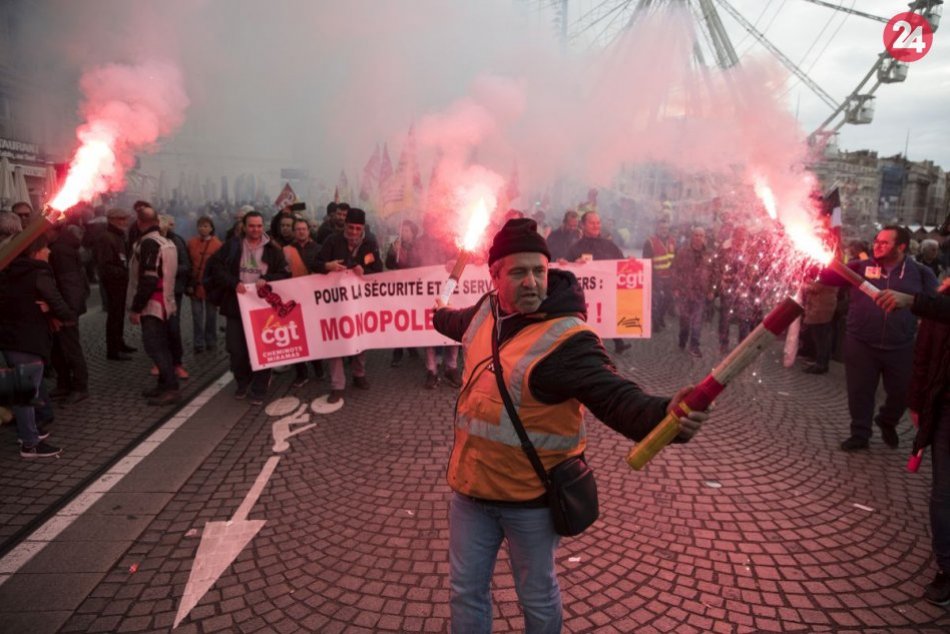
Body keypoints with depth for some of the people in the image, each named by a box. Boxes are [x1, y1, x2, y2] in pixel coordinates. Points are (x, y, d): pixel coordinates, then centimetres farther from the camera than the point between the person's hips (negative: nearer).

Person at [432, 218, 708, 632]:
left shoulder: (568, 337, -23)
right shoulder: (487, 309, -1)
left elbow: (614, 396, -34)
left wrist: (662, 414, -55)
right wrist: (442, 316, 47)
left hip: (531, 496, -5)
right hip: (470, 486, 6)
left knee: (537, 597, 18)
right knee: (465, 592, 20)